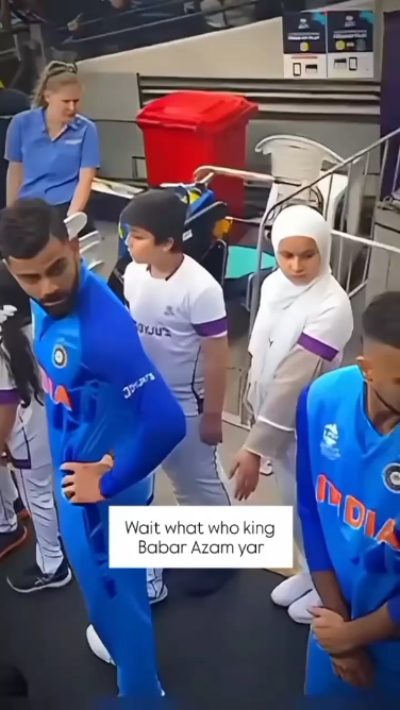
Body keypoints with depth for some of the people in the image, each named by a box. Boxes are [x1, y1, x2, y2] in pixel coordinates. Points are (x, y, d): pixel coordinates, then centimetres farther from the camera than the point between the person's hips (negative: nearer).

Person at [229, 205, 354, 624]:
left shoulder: (331, 307, -27)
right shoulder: (274, 285, -4)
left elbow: (294, 384, -29)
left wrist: (253, 448, -27)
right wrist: (256, 413, 12)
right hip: (275, 418, 7)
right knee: (293, 504, 25)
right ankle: (309, 572, 49)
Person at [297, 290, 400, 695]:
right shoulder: (322, 400, -18)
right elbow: (312, 510, -5)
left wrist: (354, 634, -9)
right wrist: (336, 613, -5)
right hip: (338, 613, 3)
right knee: (323, 695, 26)